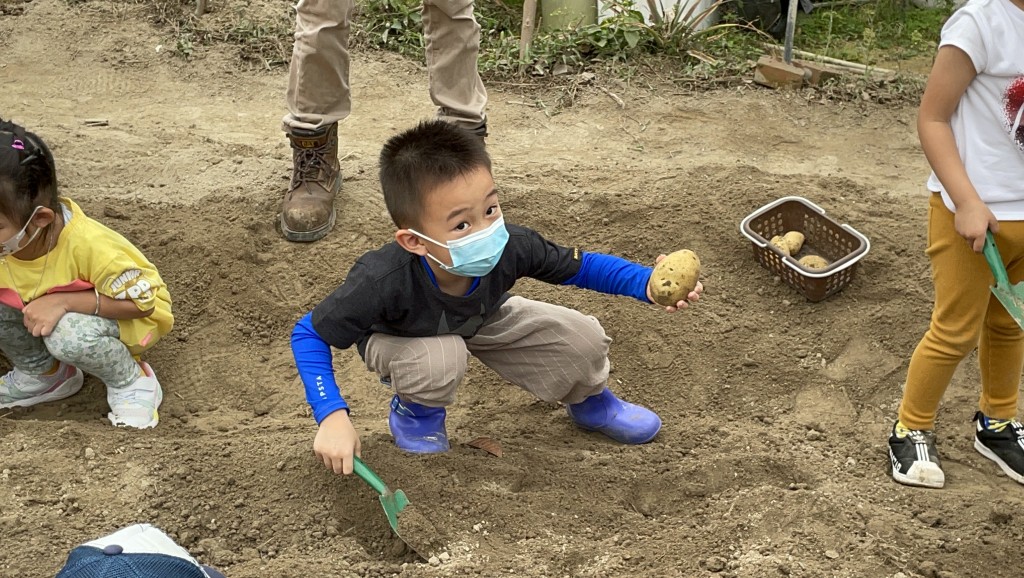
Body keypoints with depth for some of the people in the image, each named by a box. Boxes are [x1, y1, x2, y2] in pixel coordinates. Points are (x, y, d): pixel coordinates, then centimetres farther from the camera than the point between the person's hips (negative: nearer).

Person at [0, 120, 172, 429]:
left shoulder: (87, 244, -37)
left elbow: (142, 302, -29)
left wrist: (61, 301, -37)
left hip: (127, 318, -6)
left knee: (69, 334, -36)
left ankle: (132, 383, -6)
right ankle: (42, 373, 9)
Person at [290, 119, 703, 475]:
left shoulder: (511, 248, -35)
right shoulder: (383, 282, -44)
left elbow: (581, 267, -16)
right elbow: (308, 334, -31)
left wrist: (649, 285, -32)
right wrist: (332, 417, -41)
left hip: (480, 320, 3)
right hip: (400, 339, -3)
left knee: (583, 342, -12)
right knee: (440, 361, -38)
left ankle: (590, 403, 26)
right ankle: (416, 410, 1)